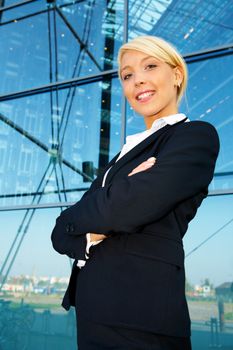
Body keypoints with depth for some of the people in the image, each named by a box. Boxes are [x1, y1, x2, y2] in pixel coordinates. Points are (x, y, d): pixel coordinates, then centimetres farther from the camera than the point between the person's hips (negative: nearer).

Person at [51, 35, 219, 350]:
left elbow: (128, 207, -23)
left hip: (139, 322, -7)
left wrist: (74, 215, -3)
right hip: (94, 314, 7)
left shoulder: (197, 135, -6)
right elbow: (62, 235, 7)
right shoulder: (124, 155, 14)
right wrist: (91, 231, -15)